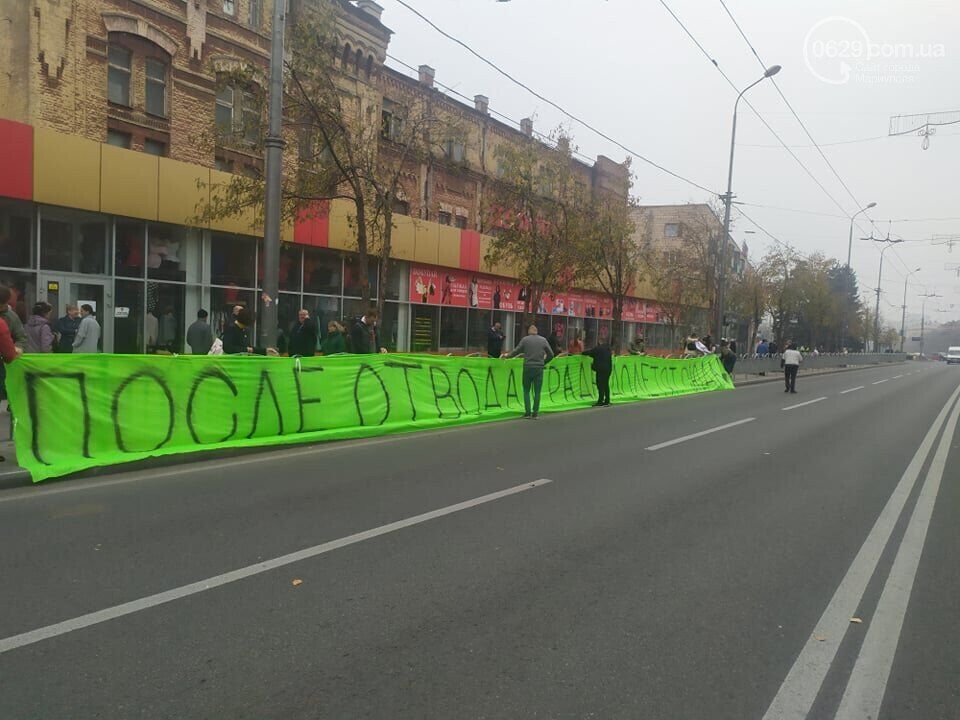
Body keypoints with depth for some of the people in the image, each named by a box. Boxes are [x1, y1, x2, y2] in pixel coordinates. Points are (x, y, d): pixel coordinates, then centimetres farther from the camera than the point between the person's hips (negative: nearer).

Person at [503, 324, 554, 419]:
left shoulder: (525, 339, -1)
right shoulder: (543, 340, 4)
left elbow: (516, 351, 5)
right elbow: (551, 355, 6)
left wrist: (507, 355, 23)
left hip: (528, 367, -1)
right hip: (539, 368, 1)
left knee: (526, 391, 10)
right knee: (537, 392, 6)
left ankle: (528, 412, 4)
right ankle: (535, 413, 6)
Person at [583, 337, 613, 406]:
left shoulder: (598, 348, -12)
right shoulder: (608, 348, 12)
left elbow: (589, 352, -8)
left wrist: (583, 352, 12)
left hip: (601, 369, -8)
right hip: (608, 368, 8)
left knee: (600, 385, -5)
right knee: (606, 385, 13)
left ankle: (600, 402, -6)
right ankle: (607, 401, 16)